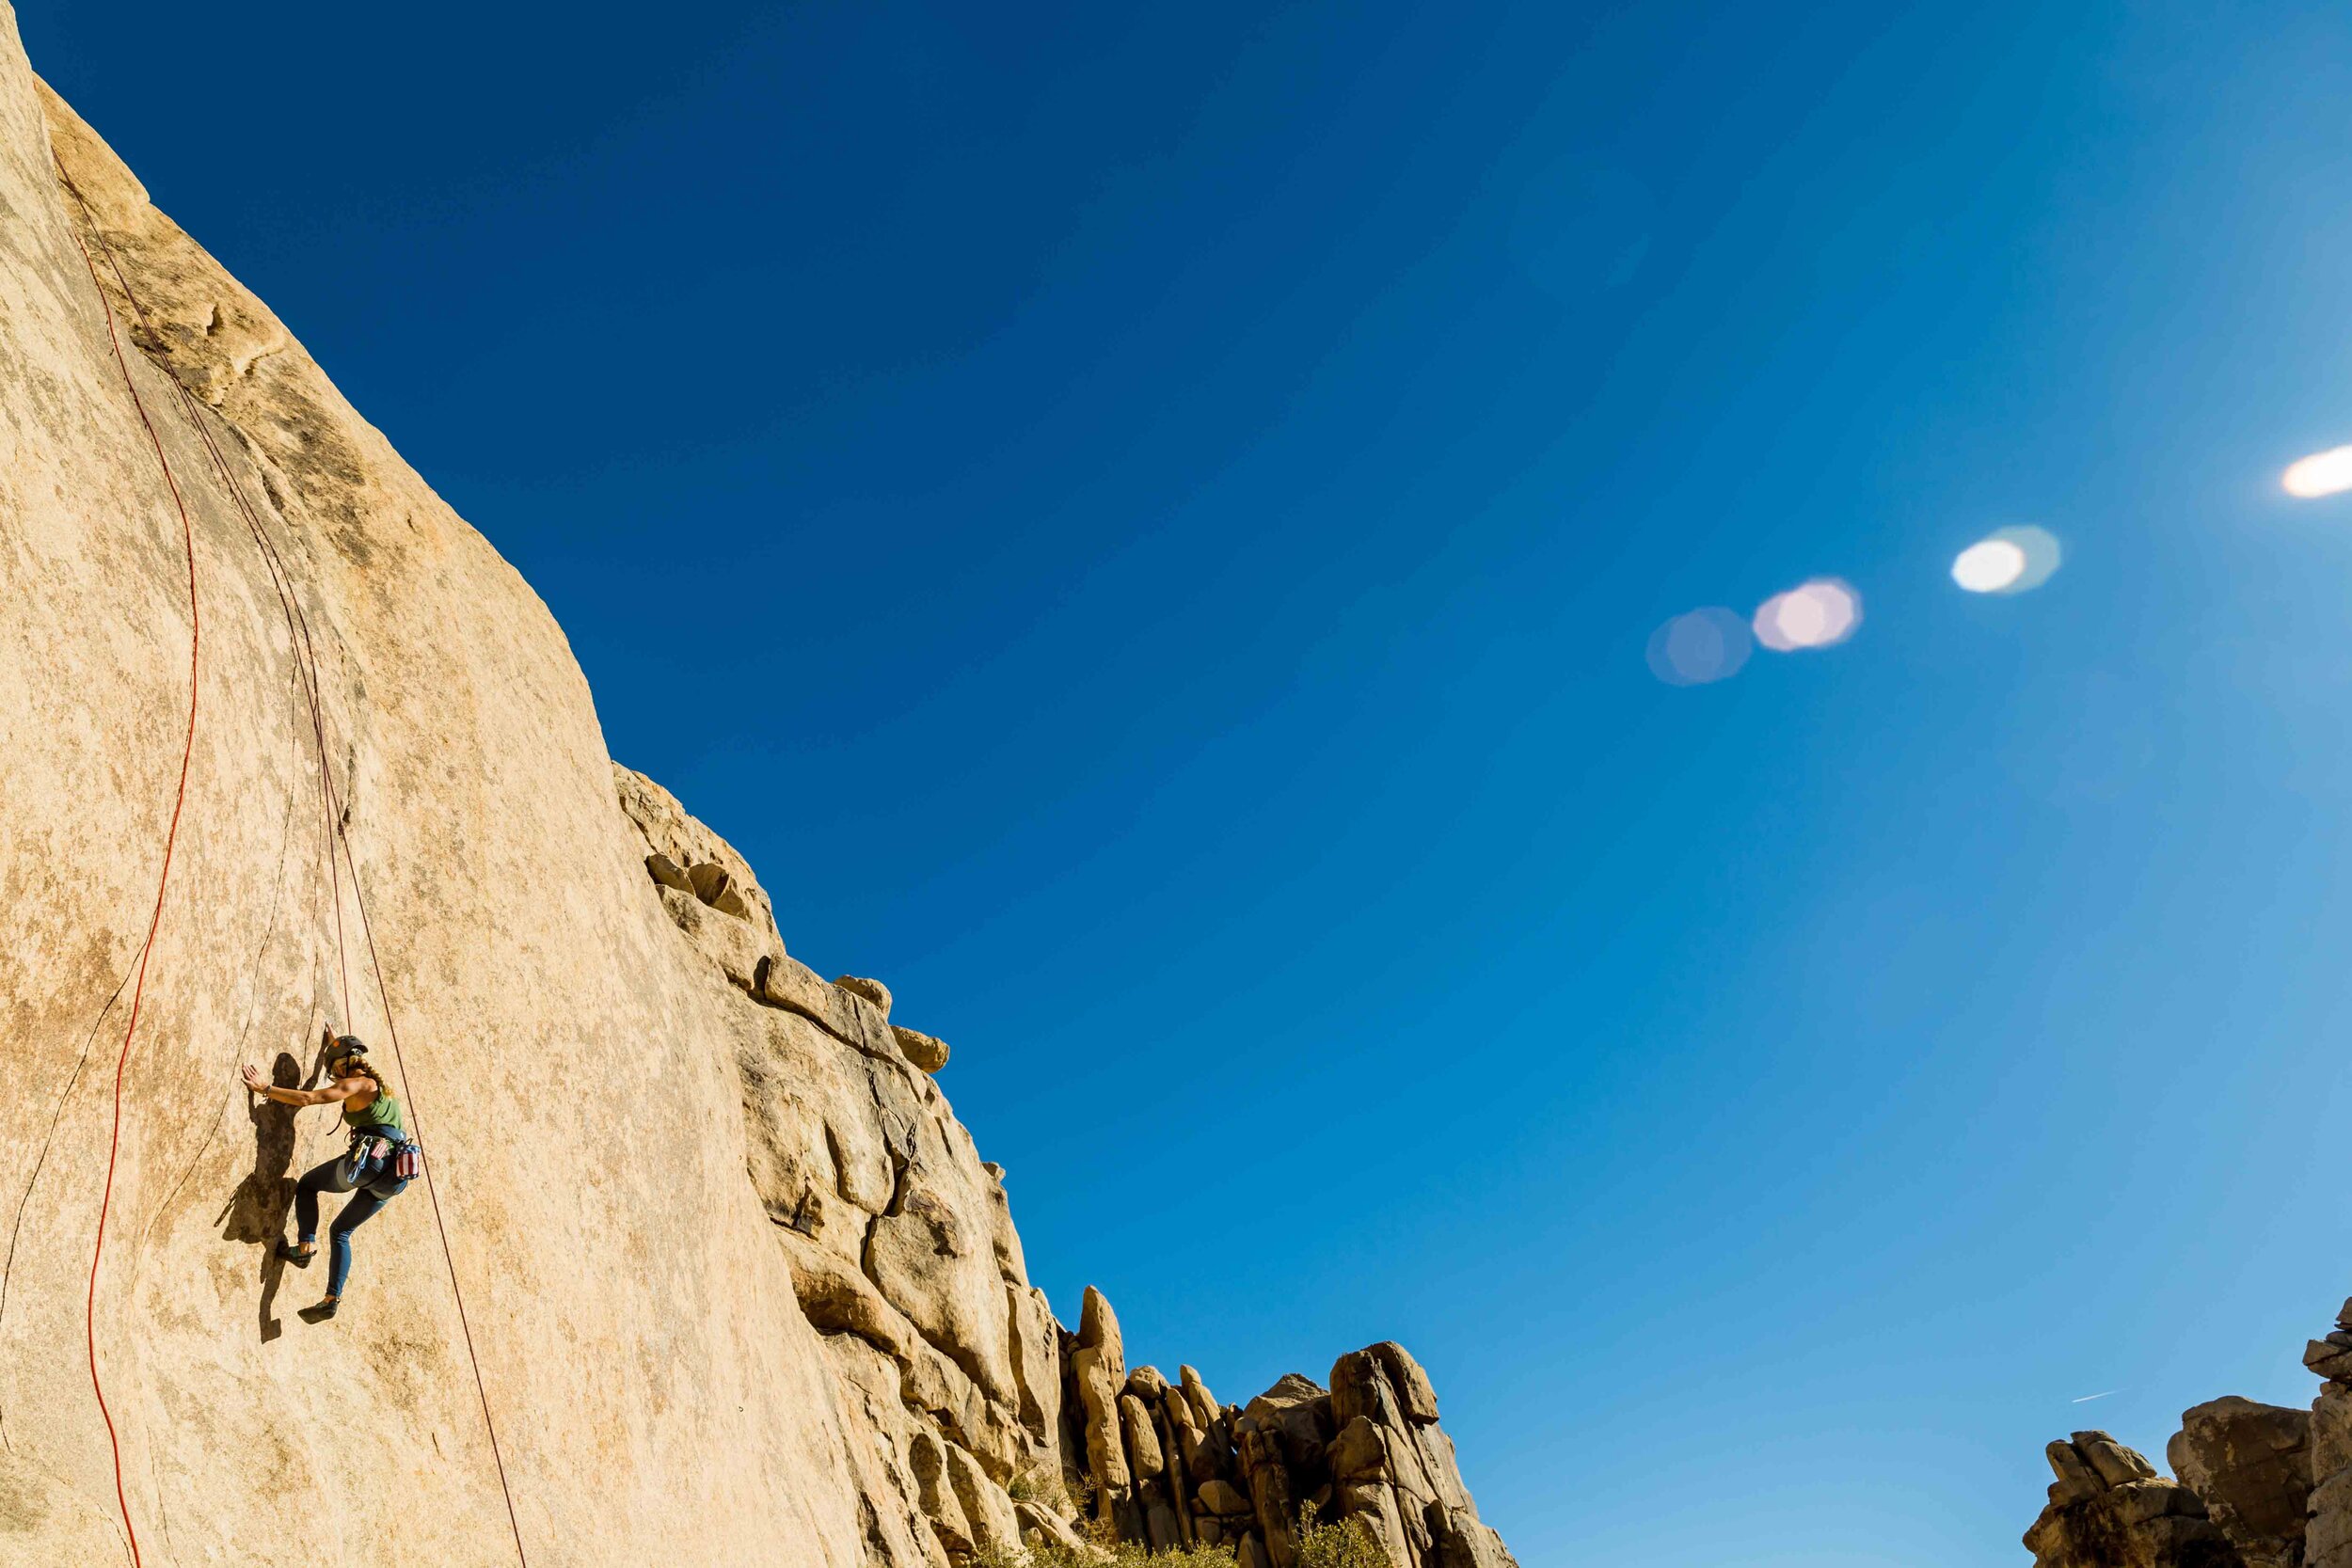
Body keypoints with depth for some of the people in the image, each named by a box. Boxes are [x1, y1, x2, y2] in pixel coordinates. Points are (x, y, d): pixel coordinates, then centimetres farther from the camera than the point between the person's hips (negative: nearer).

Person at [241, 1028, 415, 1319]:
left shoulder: (356, 1084, 0)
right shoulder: (378, 1083, 24)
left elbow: (307, 1098, -8)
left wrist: (266, 1088, 2)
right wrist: (338, 1044, 56)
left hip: (370, 1159, -8)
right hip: (393, 1177, 8)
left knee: (306, 1185, 21)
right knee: (341, 1230, 19)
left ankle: (306, 1245, 4)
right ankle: (332, 1299, 10)